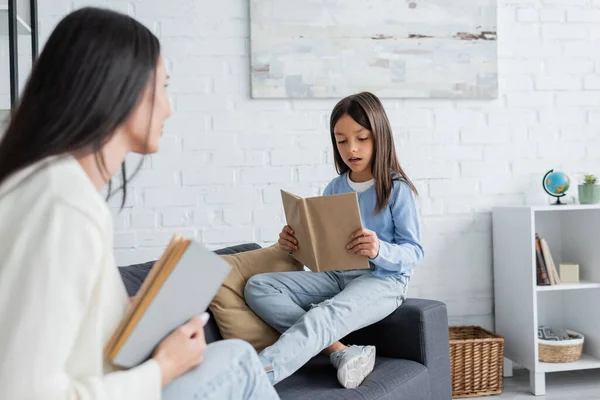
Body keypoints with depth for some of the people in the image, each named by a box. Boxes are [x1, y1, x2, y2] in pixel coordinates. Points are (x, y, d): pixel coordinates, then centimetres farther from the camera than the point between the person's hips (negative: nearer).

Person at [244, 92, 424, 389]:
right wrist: (296, 244, -8)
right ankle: (340, 353, -27)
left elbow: (414, 252, -8)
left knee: (323, 317, -37)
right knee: (258, 287, -16)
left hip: (382, 279, -6)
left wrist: (379, 250, -30)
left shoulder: (397, 189, -5)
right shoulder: (334, 189, 11)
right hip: (336, 276, 7)